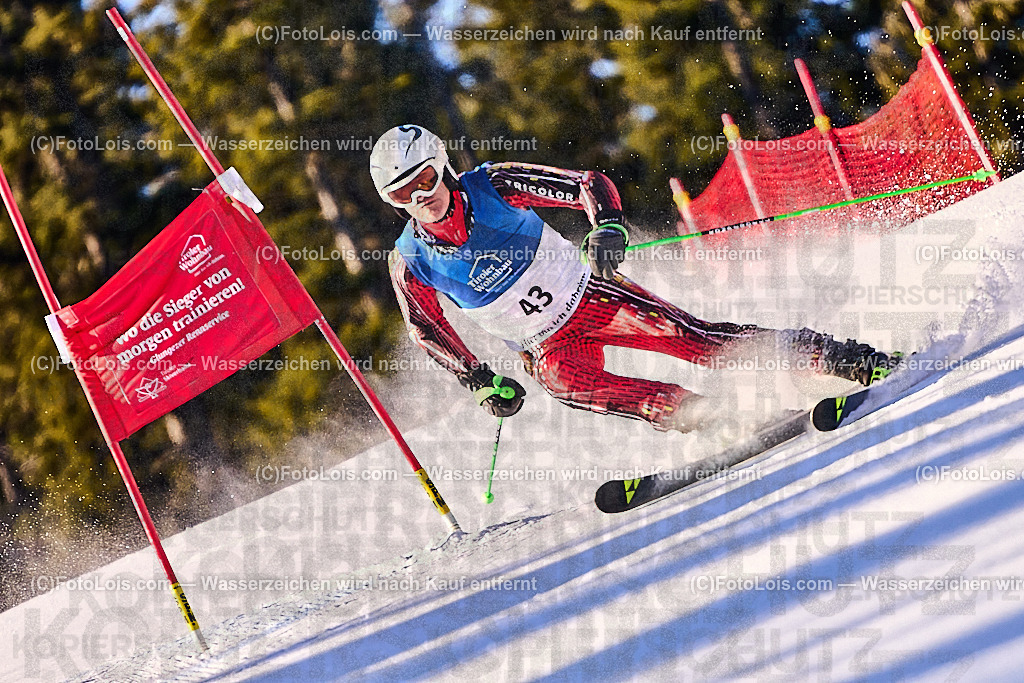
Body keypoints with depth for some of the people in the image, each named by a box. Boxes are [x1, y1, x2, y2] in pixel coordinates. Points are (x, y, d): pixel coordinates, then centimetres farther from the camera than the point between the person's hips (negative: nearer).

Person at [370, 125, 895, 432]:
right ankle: (703, 418, -34)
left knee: (684, 335, -20)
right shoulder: (409, 264, -12)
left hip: (590, 298, -2)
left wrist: (608, 230, -35)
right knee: (561, 381, -32)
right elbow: (427, 329, 5)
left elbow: (590, 183, -15)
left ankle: (852, 362, -19)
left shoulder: (494, 186, -17)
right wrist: (481, 382, -4)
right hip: (546, 346, 2)